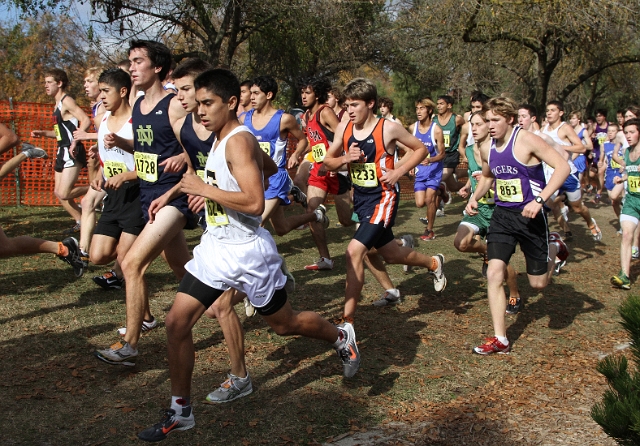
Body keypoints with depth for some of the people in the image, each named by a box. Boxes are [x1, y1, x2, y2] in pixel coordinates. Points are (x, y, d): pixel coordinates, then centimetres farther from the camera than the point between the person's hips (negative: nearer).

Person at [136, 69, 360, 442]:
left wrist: (204, 189, -24)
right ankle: (181, 412, 14)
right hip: (216, 246, 8)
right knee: (177, 323, 1)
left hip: (248, 251, -8)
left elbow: (255, 203, -31)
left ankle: (341, 336, 41)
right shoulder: (220, 139, 6)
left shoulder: (240, 141, -21)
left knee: (284, 323, 11)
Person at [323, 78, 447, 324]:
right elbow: (328, 161, 8)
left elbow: (421, 149, -2)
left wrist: (398, 172, -14)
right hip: (360, 198, 7)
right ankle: (434, 263, 52)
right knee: (390, 254, 21)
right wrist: (346, 158, -13)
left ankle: (347, 318, -11)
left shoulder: (388, 128, -14)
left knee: (355, 251, -21)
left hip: (382, 198, -7)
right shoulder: (343, 129, -1)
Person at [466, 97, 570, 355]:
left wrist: (539, 200, -29)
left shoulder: (526, 141, -16)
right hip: (502, 215, 5)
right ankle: (500, 339, -2)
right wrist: (475, 197, 5)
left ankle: (554, 246, 39)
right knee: (494, 273, -10)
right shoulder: (488, 148, 4)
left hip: (529, 216, -5)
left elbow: (563, 166, -21)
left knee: (538, 283, 6)